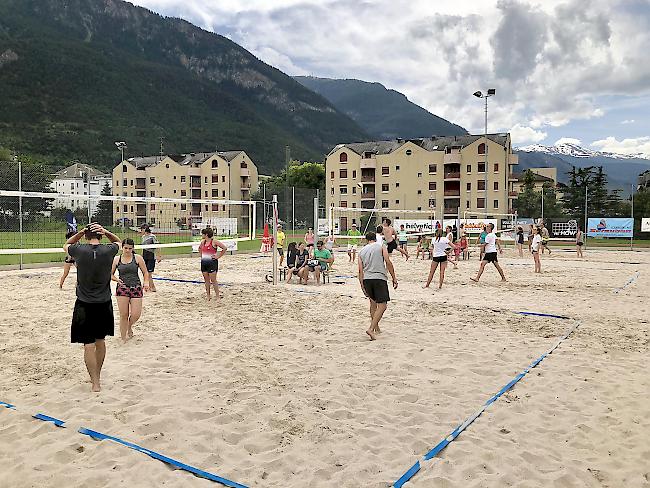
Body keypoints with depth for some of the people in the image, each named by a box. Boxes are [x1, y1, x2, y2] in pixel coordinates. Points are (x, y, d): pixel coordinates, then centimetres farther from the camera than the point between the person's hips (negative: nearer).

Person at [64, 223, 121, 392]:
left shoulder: (79, 250, -10)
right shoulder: (108, 250, -8)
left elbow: (66, 245, 15)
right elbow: (118, 241, 17)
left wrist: (81, 231, 4)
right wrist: (106, 232, 0)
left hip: (84, 305, -2)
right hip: (104, 303, 3)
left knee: (89, 344, 1)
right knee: (100, 340, 17)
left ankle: (95, 382, 1)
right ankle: (96, 376, 32)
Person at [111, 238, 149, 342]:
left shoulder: (138, 258, 2)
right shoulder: (116, 259, 5)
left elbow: (145, 272, 6)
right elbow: (111, 274, 11)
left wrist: (146, 282, -10)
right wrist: (117, 280, -9)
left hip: (136, 288, 0)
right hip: (122, 288, 0)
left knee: (136, 314, -6)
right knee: (123, 315, 0)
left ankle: (129, 327, 28)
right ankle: (123, 337, 14)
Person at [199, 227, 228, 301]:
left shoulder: (214, 242, -10)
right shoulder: (202, 242, 9)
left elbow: (225, 248, -13)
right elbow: (199, 249, 32)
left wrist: (218, 256, -11)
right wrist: (201, 255, 16)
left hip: (212, 262, -7)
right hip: (204, 262, 7)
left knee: (213, 280, -5)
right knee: (206, 280, 9)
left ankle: (217, 296, 5)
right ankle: (208, 296, 17)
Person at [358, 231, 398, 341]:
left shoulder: (362, 251, 15)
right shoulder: (380, 247, 7)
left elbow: (360, 270, 10)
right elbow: (388, 262, -4)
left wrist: (362, 286, 13)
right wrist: (394, 278, 0)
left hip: (366, 279, 5)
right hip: (379, 278, -5)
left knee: (373, 303, 22)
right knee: (382, 305, -3)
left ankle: (376, 328, 30)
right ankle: (371, 329, -16)